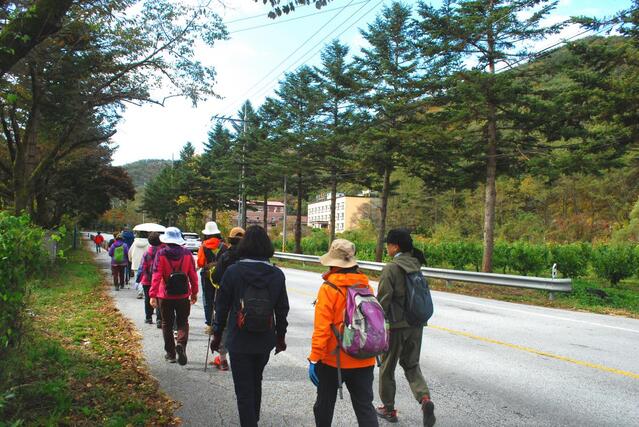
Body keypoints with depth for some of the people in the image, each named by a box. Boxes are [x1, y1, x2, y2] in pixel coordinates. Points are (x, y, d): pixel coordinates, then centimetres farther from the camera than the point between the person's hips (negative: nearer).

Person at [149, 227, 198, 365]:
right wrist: (194, 292, 10)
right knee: (183, 322, 12)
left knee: (167, 324, 14)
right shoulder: (187, 253, -4)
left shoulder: (161, 254, -10)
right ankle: (181, 344, -14)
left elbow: (156, 276, -16)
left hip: (165, 296, -1)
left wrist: (153, 295, -16)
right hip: (183, 296, 1)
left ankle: (170, 353, 20)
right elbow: (193, 275, -1)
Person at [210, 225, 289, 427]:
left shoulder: (233, 271, -12)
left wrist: (217, 334, 5)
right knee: (256, 382, 25)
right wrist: (280, 336, 15)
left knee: (244, 388, 5)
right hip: (265, 342, 4)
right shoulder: (277, 274, -4)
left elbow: (222, 306, -6)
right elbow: (282, 309, 2)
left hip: (239, 341, -4)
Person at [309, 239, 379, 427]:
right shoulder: (366, 286, 0)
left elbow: (321, 328, -17)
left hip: (332, 359, -3)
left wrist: (314, 358, -12)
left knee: (325, 403, 17)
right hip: (364, 360, 4)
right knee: (365, 406, 9)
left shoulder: (329, 288, -15)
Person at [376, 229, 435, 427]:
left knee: (387, 368, 12)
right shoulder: (415, 264, 3)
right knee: (411, 365, 19)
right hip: (416, 324, 6)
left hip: (395, 325, -6)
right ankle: (425, 398, -3)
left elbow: (383, 299, -18)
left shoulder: (391, 268, -17)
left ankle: (388, 409, 25)